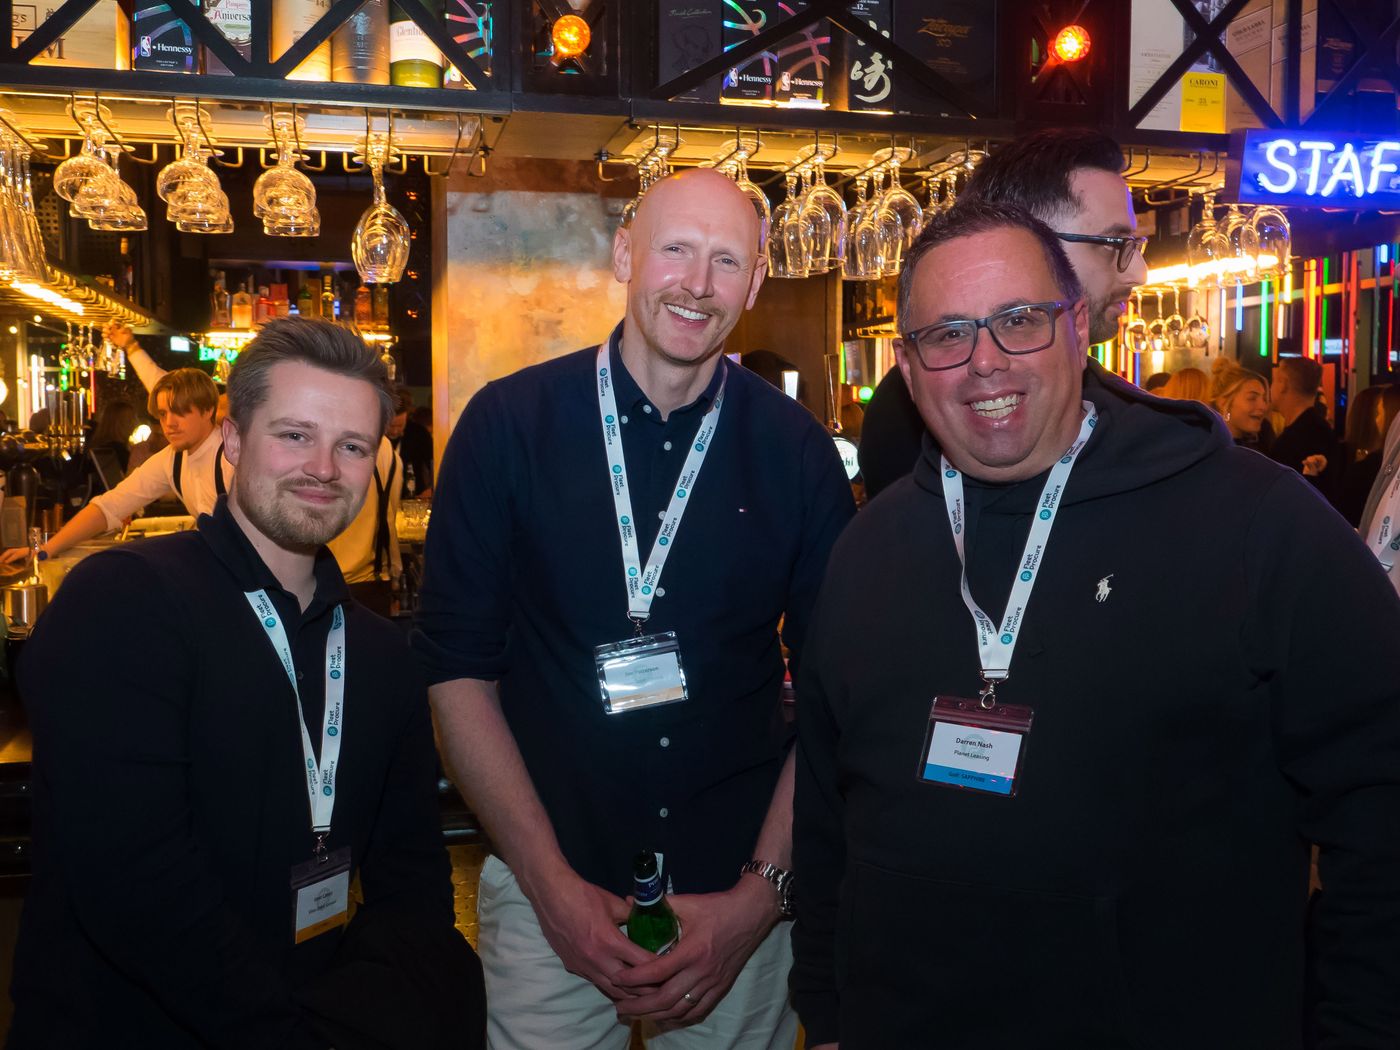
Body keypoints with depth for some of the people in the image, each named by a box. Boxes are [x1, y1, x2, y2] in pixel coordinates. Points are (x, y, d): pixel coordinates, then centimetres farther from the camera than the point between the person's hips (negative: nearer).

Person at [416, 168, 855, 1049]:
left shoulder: (797, 449, -3)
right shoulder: (510, 424, -6)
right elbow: (459, 667, -5)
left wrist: (762, 892, -7)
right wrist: (554, 884, -8)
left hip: (742, 897, 2)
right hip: (549, 886, -1)